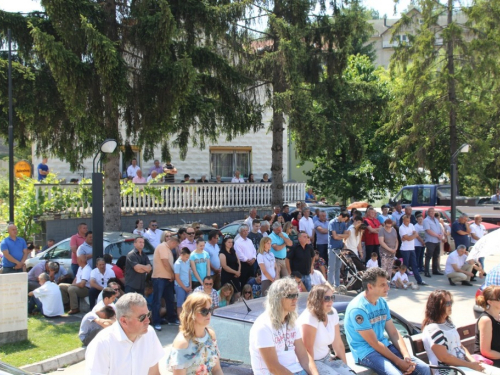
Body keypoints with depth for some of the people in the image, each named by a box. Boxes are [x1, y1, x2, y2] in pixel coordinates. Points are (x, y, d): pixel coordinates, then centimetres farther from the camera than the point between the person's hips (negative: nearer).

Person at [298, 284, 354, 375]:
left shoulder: (333, 313, 2)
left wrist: (345, 366, 9)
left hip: (326, 358, 7)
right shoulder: (310, 317, -21)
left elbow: (338, 344, 8)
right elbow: (308, 349, -20)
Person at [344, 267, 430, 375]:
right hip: (366, 352, -8)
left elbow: (394, 333, 7)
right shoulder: (357, 309, -19)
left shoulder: (382, 302, 7)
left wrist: (406, 356, -8)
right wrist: (399, 362, -16)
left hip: (384, 346, 8)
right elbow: (374, 343, -18)